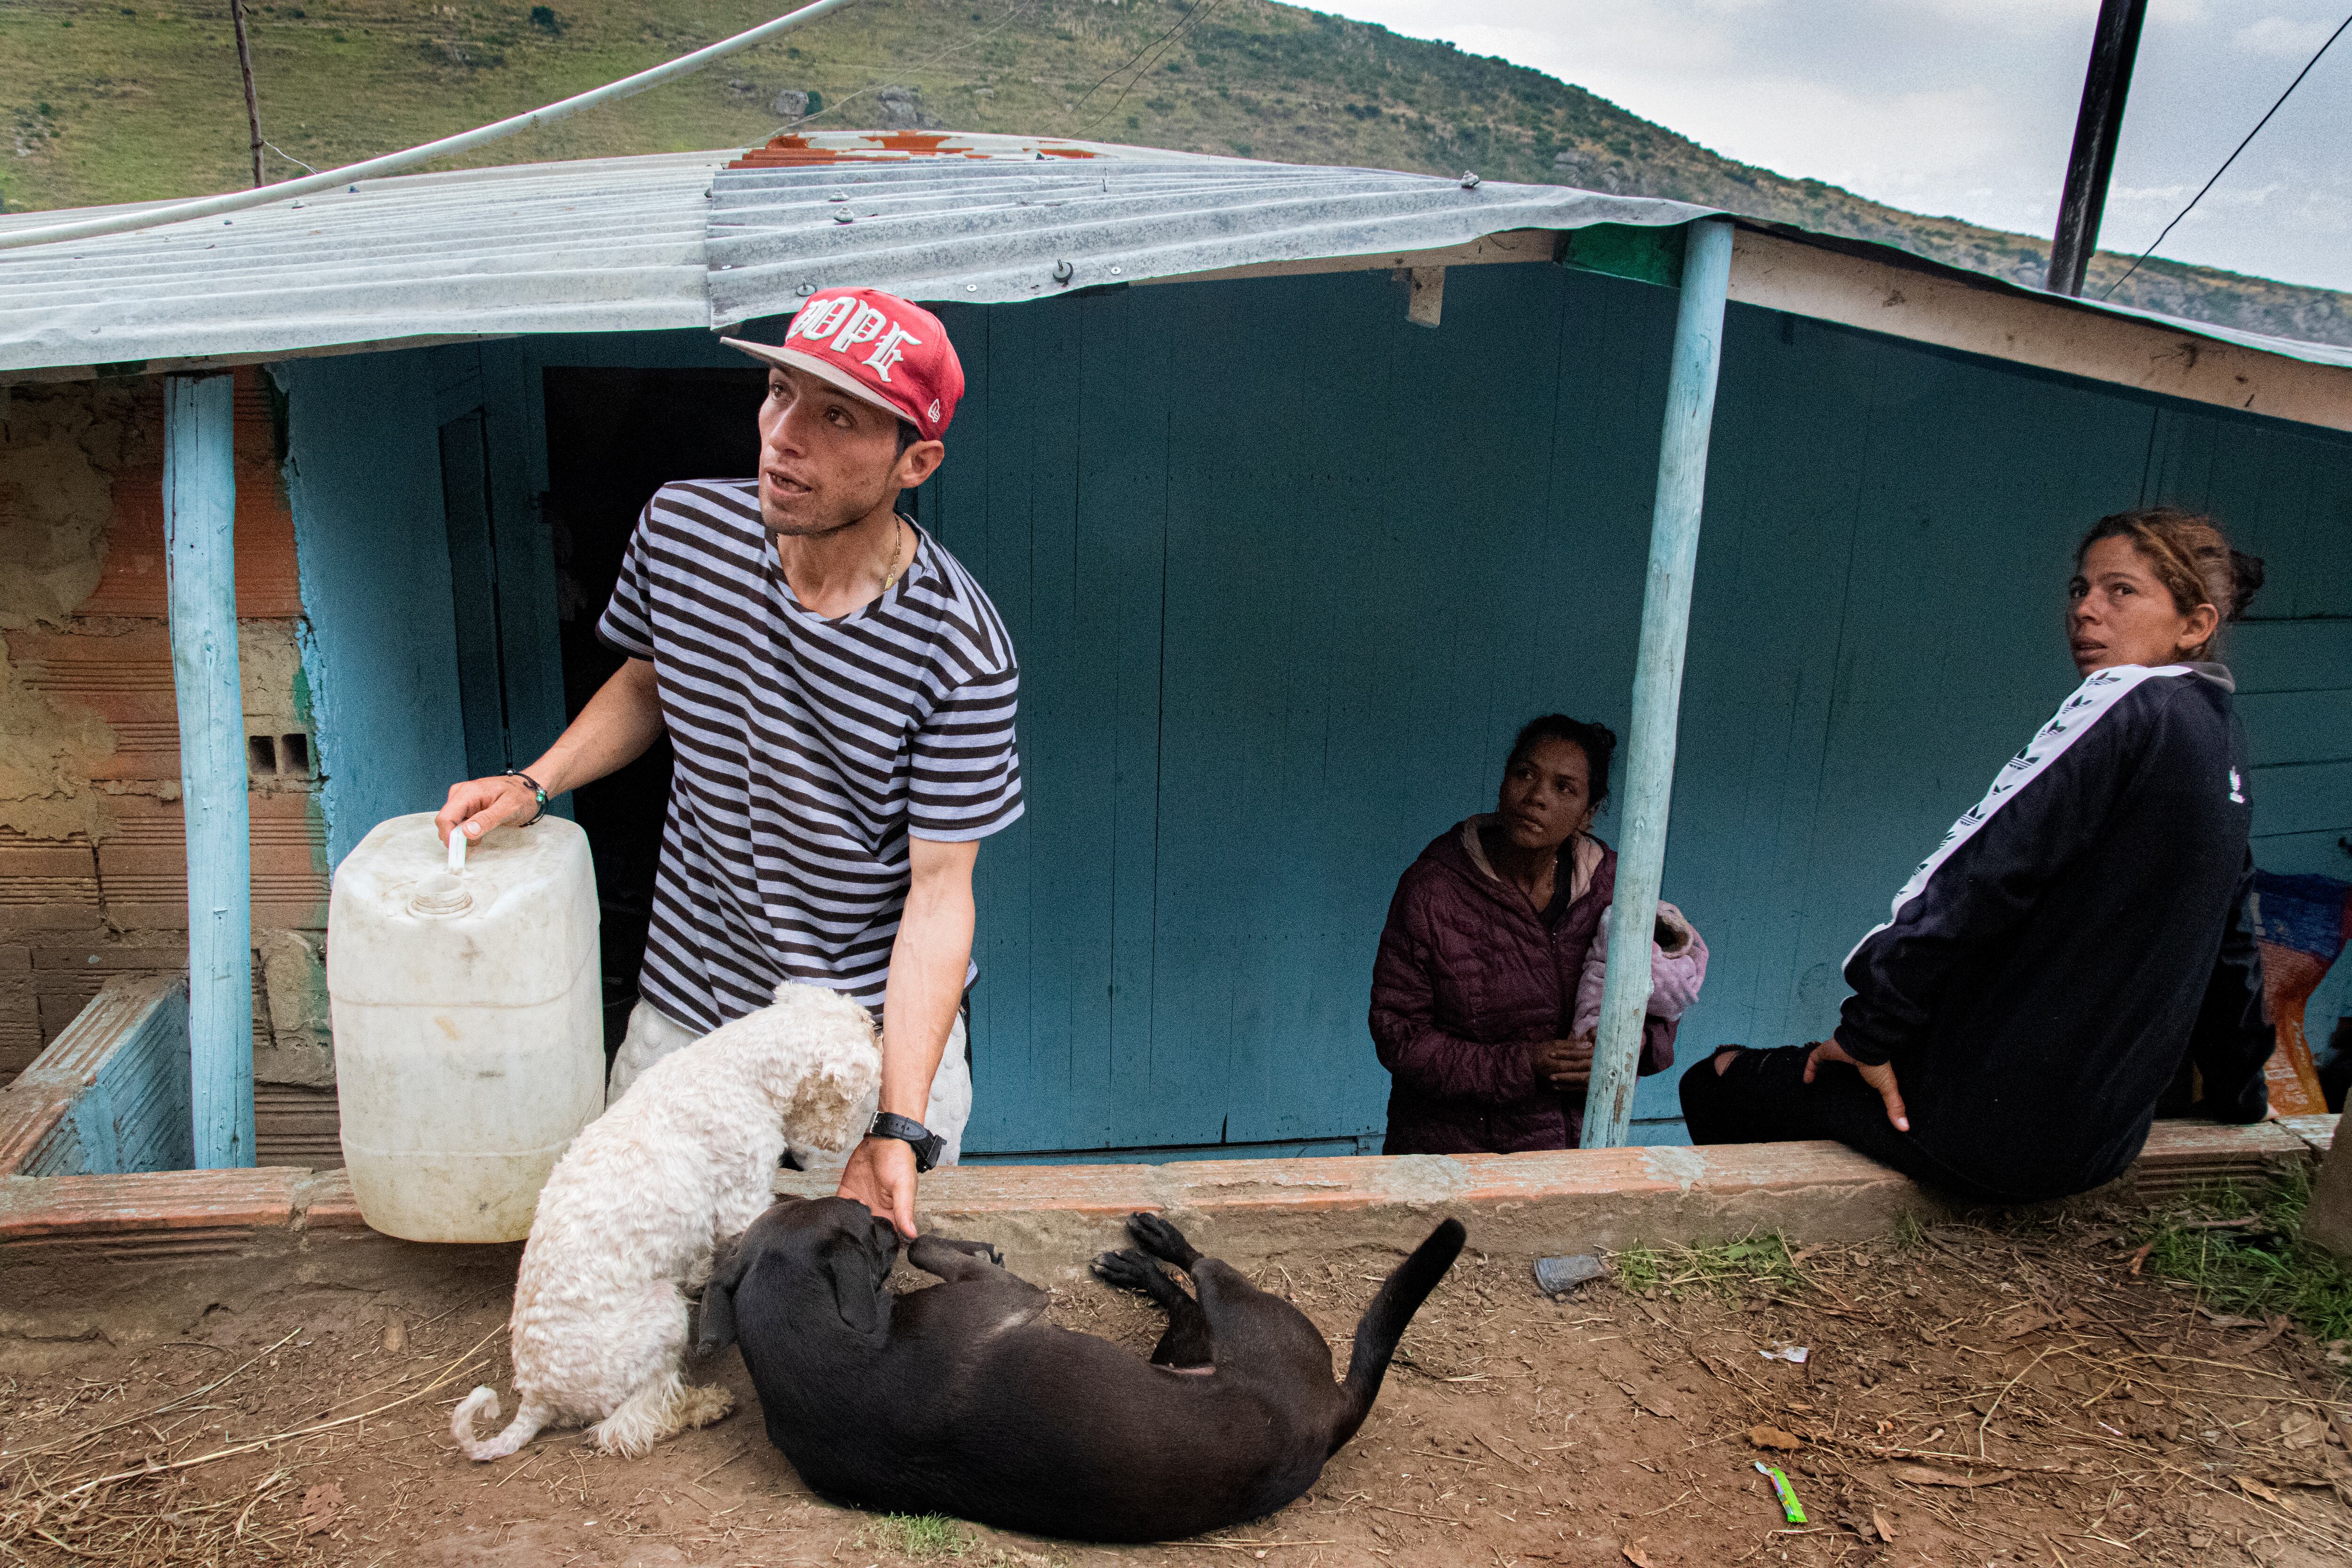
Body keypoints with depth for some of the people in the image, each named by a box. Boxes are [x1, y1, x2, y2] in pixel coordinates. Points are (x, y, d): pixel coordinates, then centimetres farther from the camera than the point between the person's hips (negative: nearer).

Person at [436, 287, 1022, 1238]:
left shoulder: (959, 657, -25)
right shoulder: (681, 528, -12)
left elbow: (938, 891, -20)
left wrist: (897, 1125, -25)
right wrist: (534, 786, -4)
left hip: (881, 1025, -3)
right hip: (685, 1011, 4)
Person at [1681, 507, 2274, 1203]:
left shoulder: (2132, 705, -15)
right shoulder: (2221, 735, 12)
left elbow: (1981, 870, -21)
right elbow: (2232, 944, 22)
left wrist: (1870, 1030, -15)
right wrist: (2239, 1092, 35)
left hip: (2003, 1119, -10)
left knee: (1718, 1084, 2)